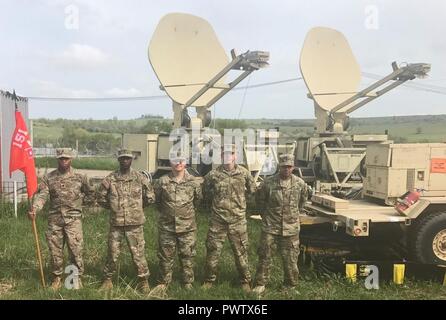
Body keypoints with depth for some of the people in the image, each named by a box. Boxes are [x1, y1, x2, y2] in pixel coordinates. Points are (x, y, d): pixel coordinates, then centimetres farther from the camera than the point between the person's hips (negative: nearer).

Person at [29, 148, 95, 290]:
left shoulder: (80, 177, 2)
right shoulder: (48, 178, 3)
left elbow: (91, 194, 14)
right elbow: (41, 194, -10)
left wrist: (78, 201, 6)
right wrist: (34, 208, -26)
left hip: (73, 218, -2)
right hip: (55, 219, 2)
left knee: (75, 249, -4)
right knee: (55, 250, 8)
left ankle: (77, 278, 11)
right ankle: (57, 278, 22)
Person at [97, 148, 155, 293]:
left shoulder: (140, 178, -1)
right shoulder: (110, 179, 1)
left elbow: (150, 197, 7)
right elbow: (101, 198, 10)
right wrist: (114, 207, 11)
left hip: (135, 223, -1)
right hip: (115, 223, 1)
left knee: (138, 254, 3)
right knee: (112, 253, 10)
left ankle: (143, 281, 17)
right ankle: (108, 279, 27)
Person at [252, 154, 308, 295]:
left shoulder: (300, 184, -2)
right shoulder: (269, 183, -8)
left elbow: (302, 200, 18)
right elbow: (260, 199, 9)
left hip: (291, 228, 1)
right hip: (270, 226, -1)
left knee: (290, 258, 8)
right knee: (264, 256, 4)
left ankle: (290, 285, 25)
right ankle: (260, 284, 18)